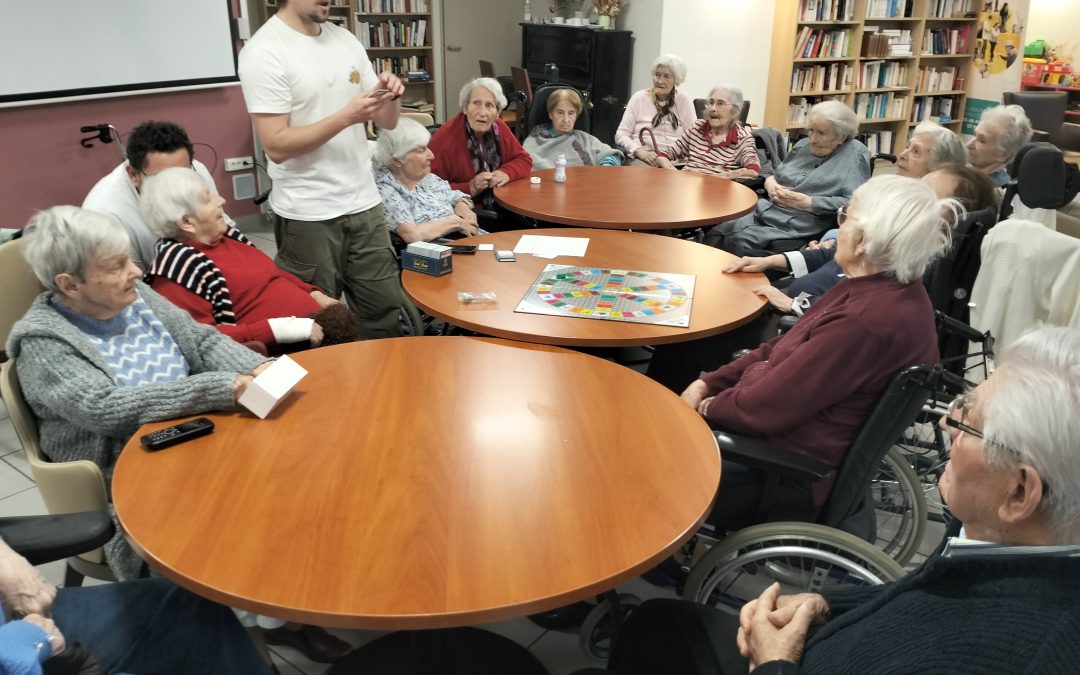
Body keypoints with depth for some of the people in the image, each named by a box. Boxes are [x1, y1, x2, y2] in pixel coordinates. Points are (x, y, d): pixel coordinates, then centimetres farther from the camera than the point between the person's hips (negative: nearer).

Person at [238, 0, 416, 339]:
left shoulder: (346, 40, 9)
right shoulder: (263, 51, -10)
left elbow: (386, 121, 12)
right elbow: (277, 145, -17)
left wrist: (389, 97, -10)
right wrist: (346, 116, -23)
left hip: (364, 203, 6)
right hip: (307, 215, -6)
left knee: (386, 310, 13)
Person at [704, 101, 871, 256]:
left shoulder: (855, 154, -1)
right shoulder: (803, 145, 18)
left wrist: (808, 203, -16)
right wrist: (770, 183, 3)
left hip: (799, 227, -6)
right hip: (766, 212, 7)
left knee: (738, 241, -28)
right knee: (716, 234, -17)